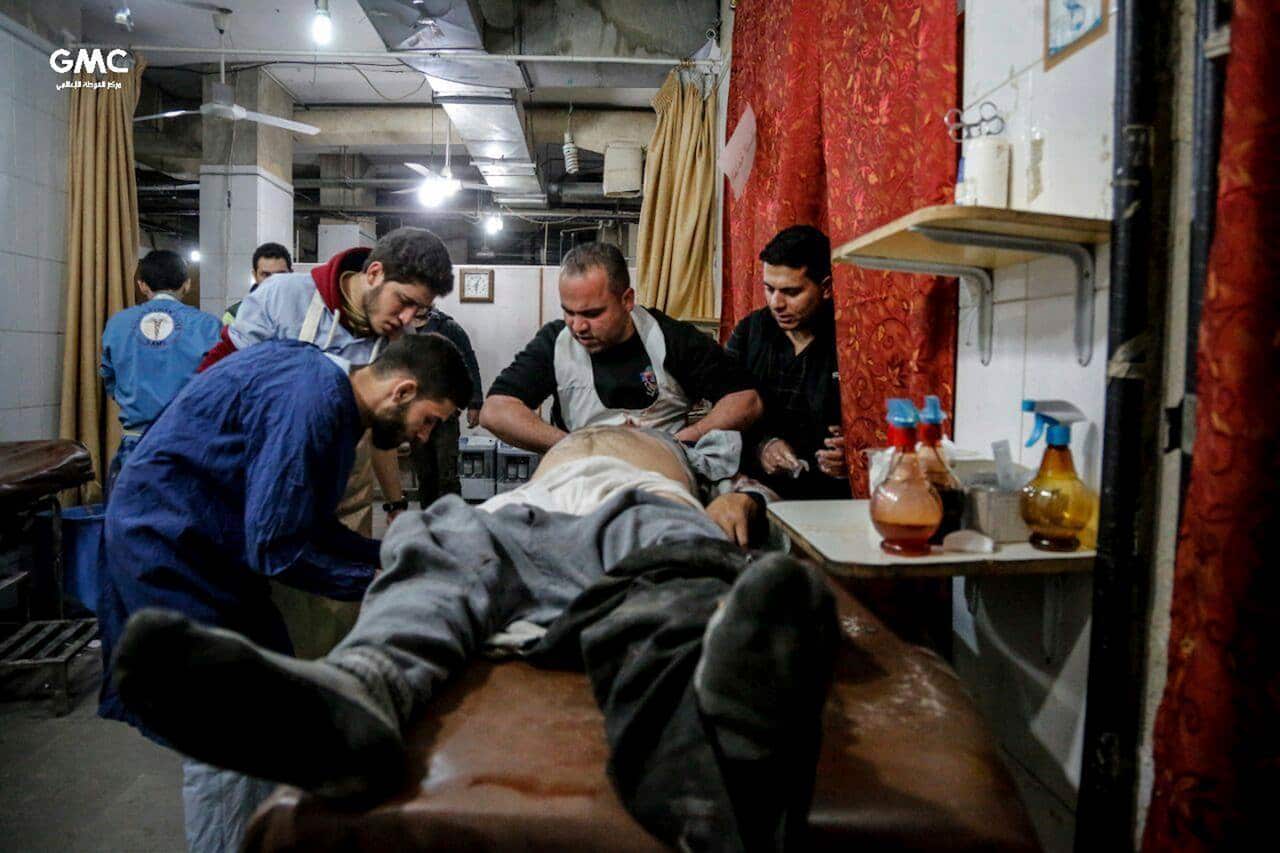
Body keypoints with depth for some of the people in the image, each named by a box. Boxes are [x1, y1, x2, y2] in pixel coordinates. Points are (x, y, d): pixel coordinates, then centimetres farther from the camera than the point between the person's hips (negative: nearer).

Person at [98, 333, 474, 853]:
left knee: (273, 707, 14)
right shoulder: (310, 400, -26)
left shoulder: (337, 401, 6)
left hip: (213, 551, 10)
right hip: (166, 544, -10)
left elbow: (308, 526, 11)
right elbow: (275, 547, -26)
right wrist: (378, 581, -17)